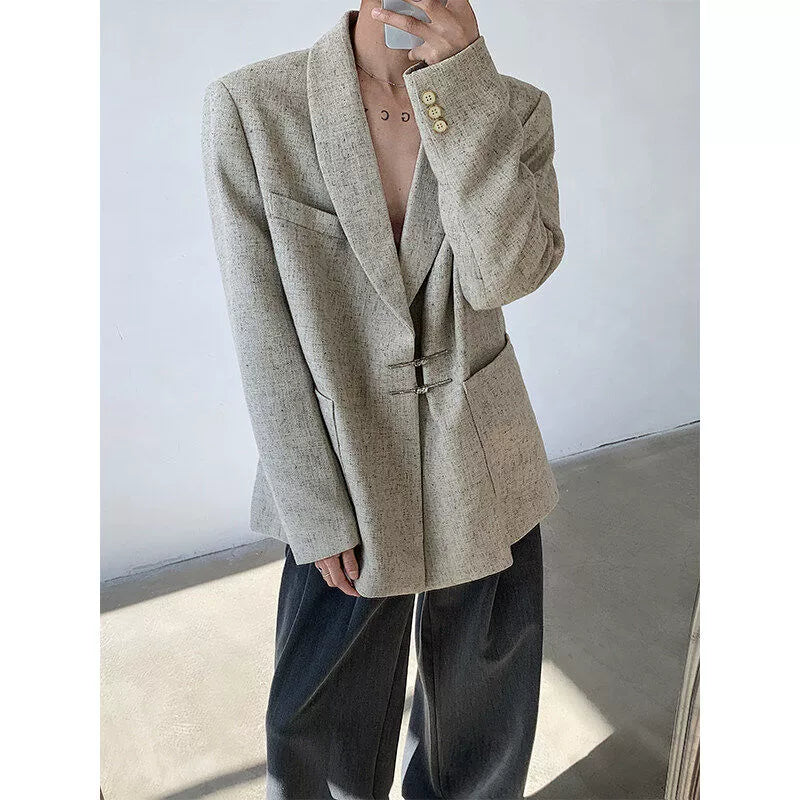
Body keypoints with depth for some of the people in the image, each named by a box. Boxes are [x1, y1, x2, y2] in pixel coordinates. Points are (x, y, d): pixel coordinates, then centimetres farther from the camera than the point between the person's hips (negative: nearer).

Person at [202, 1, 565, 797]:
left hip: (483, 468, 3)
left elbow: (507, 272, -19)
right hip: (342, 467, -1)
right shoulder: (249, 105, -10)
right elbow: (264, 334, -11)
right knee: (329, 726, 19)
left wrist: (460, 82, -22)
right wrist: (318, 513, -9)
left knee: (485, 699, 23)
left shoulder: (515, 109, -3)